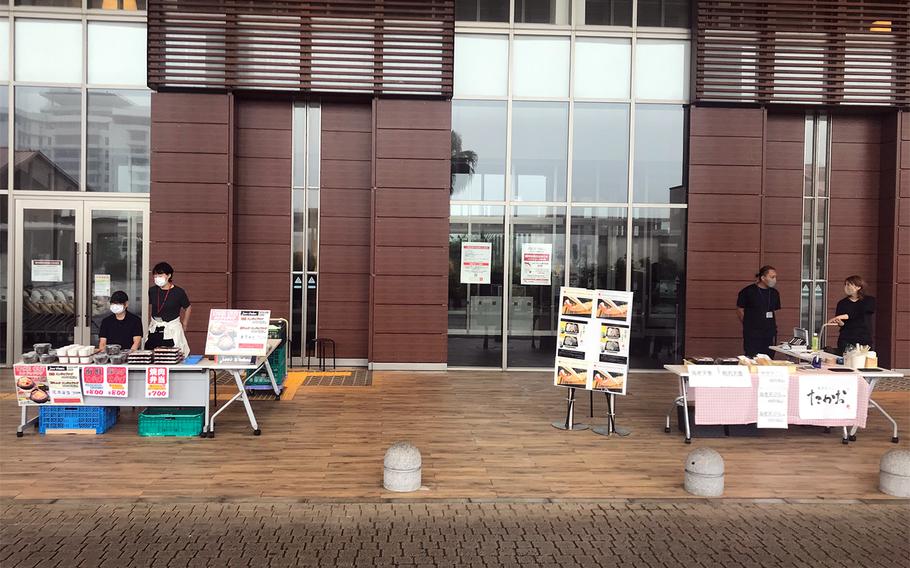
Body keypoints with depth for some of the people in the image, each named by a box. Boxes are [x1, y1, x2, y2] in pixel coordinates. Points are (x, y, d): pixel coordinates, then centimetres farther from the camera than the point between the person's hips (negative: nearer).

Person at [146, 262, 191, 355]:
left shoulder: (178, 292, -6)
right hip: (154, 331, 3)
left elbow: (188, 308, 8)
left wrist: (184, 326, 9)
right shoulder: (152, 291, 4)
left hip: (172, 331, -3)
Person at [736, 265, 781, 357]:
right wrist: (748, 325, 4)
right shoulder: (748, 291, -7)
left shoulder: (774, 293, 9)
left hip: (769, 335, 5)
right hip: (752, 336, -5)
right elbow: (740, 310, 0)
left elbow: (774, 311, 19)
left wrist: (773, 327, 13)